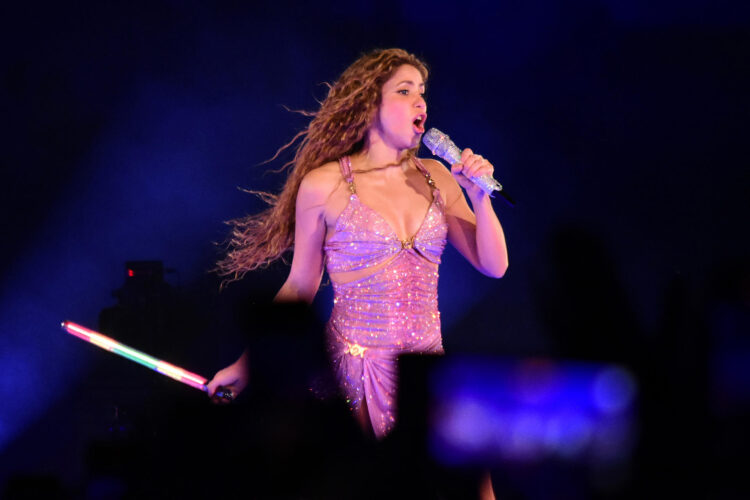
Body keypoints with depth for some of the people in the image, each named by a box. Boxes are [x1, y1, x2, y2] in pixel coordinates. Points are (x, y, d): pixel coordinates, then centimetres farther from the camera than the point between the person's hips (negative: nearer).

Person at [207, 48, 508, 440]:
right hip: (353, 373, -4)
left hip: (425, 368, 4)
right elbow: (300, 286, 4)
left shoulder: (435, 177, 9)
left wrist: (479, 196, -5)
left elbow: (494, 266, 8)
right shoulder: (325, 185, -3)